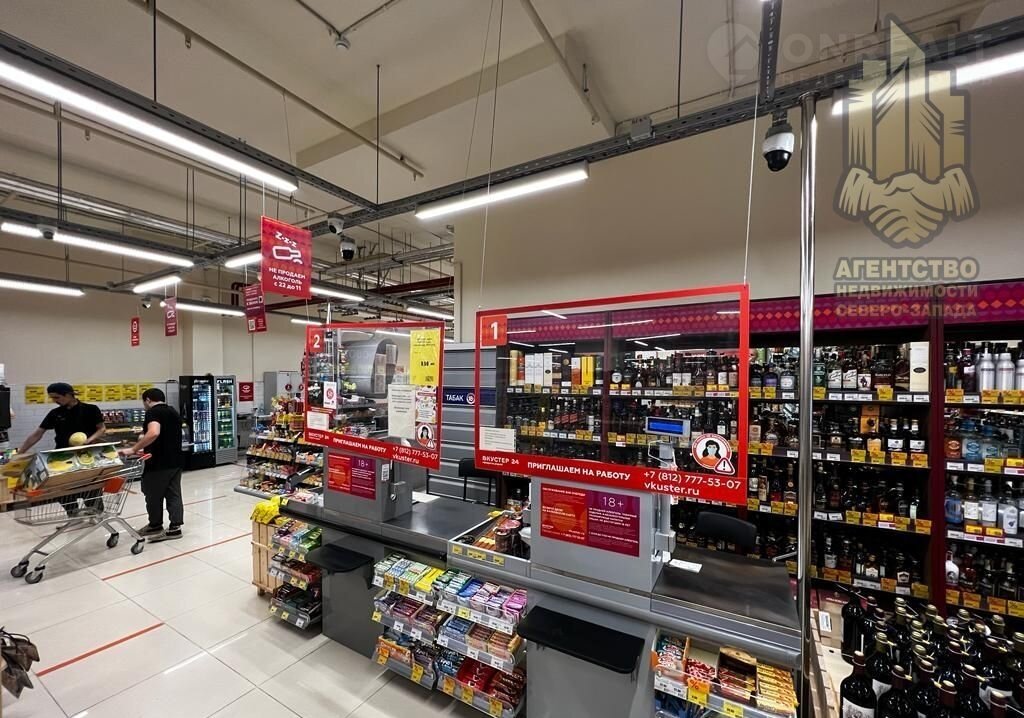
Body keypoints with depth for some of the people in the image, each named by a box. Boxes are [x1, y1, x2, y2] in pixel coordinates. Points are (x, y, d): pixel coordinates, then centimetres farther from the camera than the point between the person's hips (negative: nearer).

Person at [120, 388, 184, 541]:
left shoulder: (153, 412, -13)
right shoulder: (174, 412, 14)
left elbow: (154, 433, -31)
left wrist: (133, 450, -25)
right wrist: (144, 442, 30)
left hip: (158, 463, -7)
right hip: (176, 461, 8)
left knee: (153, 495, 10)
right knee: (174, 494, 10)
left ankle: (155, 526, 23)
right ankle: (175, 527, 13)